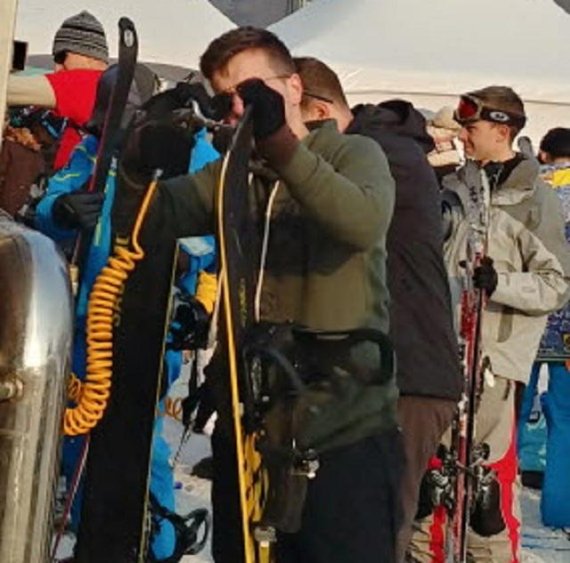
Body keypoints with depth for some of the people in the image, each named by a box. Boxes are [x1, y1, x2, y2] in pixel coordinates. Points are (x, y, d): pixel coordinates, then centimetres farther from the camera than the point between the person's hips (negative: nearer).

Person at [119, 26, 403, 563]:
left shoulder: (353, 153, 1)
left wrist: (280, 142, -30)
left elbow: (364, 223, -21)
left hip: (348, 429, -4)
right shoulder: (227, 175, 14)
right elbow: (156, 213, -2)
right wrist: (142, 161, -22)